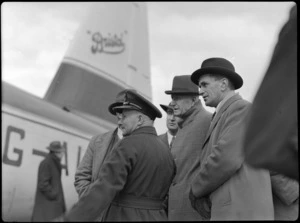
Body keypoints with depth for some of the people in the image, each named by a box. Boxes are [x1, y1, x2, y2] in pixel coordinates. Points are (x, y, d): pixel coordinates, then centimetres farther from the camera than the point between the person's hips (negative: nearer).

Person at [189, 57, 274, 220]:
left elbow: (226, 159, -17)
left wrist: (196, 190, -1)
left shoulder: (243, 109, -3)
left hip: (240, 213, -10)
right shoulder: (224, 117, 28)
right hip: (230, 211, 10)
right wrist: (201, 199, 0)